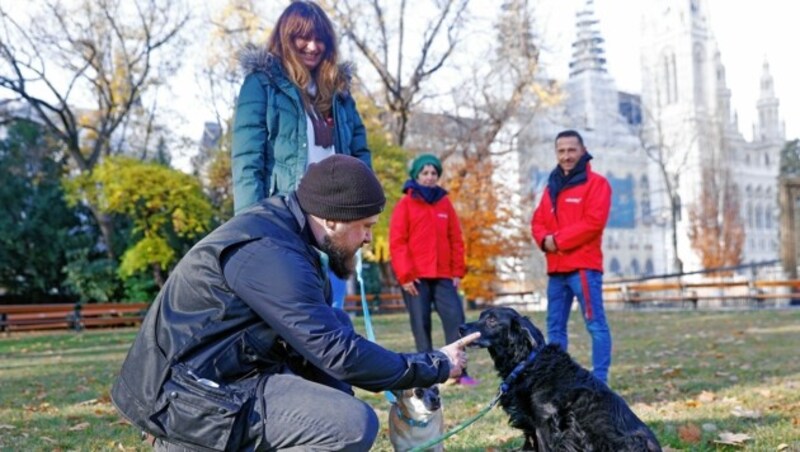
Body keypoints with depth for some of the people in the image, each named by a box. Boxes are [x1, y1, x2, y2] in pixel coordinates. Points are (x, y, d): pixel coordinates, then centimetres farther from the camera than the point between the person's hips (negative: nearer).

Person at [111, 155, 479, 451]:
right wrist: (435, 366, -9)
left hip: (194, 374, 10)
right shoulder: (270, 253, -21)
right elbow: (339, 355, -20)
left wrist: (408, 368, 4)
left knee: (337, 324, 7)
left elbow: (328, 338, 13)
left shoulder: (282, 227, 8)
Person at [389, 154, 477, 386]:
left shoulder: (445, 203, 12)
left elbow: (455, 239, 13)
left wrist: (457, 271, 6)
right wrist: (405, 275, -10)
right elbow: (397, 243, -4)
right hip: (416, 277, -3)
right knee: (421, 325, 0)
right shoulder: (406, 204, 1)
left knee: (456, 319, -4)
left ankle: (458, 371, 2)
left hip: (443, 276, 3)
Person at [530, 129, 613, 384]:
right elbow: (538, 222, 15)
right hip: (556, 269, 7)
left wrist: (559, 239, -13)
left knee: (595, 324, -6)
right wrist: (545, 239, -7)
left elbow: (594, 221, -14)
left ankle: (600, 380, -4)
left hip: (584, 266, -7)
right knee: (555, 327, 11)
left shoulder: (596, 182, -2)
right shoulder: (552, 186, 20)